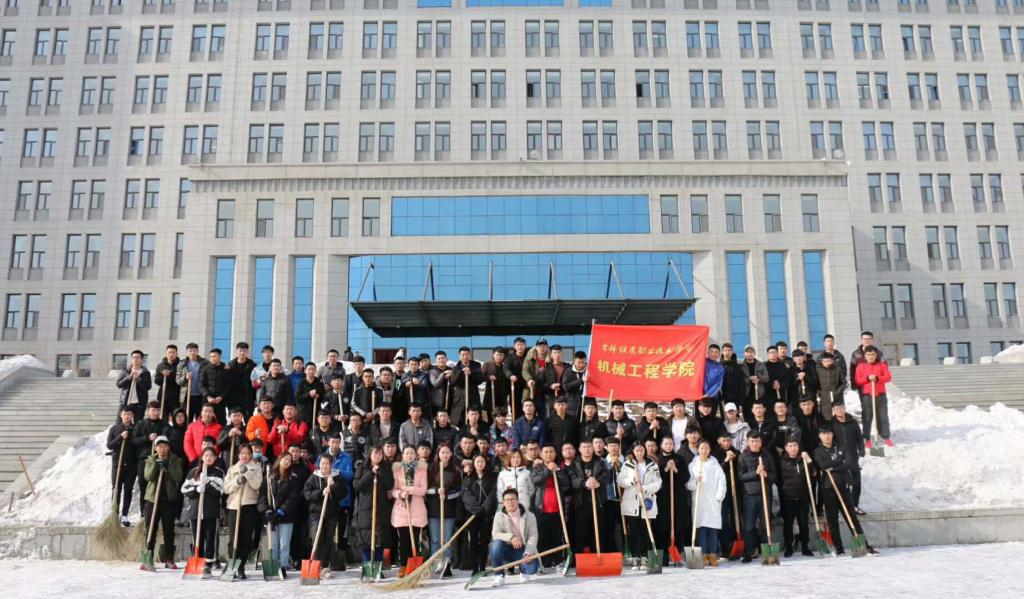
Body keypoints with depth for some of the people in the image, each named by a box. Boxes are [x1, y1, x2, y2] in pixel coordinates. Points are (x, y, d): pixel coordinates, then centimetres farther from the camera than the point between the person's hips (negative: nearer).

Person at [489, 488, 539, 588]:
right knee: (496, 544, -32)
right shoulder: (499, 516, -4)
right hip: (507, 550, 1)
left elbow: (533, 536, -10)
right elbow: (495, 535, -14)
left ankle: (523, 571, 12)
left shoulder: (530, 516, -4)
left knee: (532, 567, -30)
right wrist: (510, 537, -33)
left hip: (523, 549, 0)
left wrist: (529, 552, -27)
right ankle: (499, 576, -13)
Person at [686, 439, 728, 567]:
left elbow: (722, 482, 2)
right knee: (701, 528, -3)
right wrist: (695, 482, -15)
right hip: (699, 502, 0)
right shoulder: (692, 465, 8)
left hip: (713, 502, 0)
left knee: (713, 529, -2)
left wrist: (719, 497, -6)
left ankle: (713, 555, 4)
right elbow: (687, 484, 4)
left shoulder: (715, 465, 7)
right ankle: (703, 555, 2)